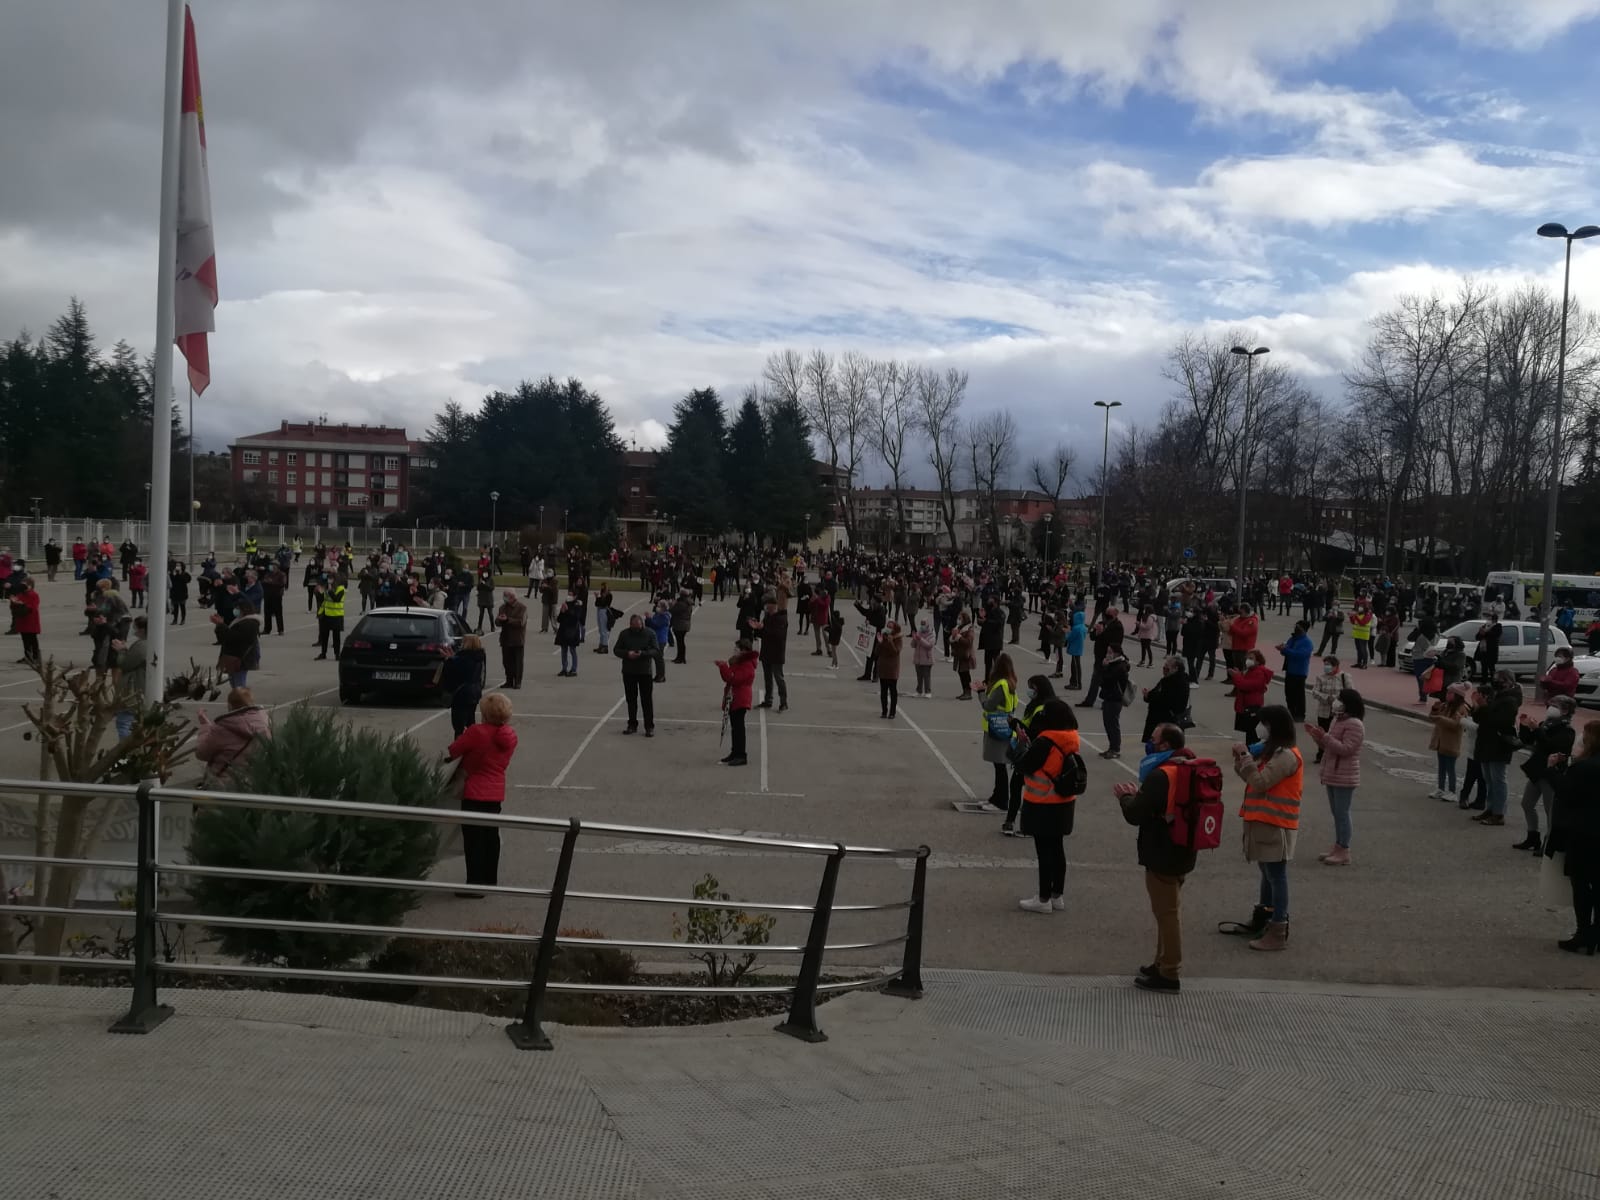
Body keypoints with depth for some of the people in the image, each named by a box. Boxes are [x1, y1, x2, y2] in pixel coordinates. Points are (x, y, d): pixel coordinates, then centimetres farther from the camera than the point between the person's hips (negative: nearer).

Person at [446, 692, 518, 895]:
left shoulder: (476, 732, -18)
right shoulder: (510, 736, 1)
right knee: (491, 836, 18)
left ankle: (475, 885, 0)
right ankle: (490, 879, 29)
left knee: (474, 840, -1)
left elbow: (450, 753, -12)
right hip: (496, 793, 7)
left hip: (475, 794, -6)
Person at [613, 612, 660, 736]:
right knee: (631, 699, 11)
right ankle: (632, 725, 22)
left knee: (647, 700, -1)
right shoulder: (624, 634, 2)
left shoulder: (650, 633, -5)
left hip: (645, 672, -3)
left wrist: (643, 654, -24)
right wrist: (627, 653, -17)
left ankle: (649, 727, 3)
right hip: (628, 672, 3)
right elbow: (616, 649, 2)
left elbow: (657, 651, -8)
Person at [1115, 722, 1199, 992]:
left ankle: (1169, 974, 8)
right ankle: (1164, 964, 31)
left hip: (1162, 857, -10)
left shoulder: (1161, 776, -24)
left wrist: (1125, 797, -4)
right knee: (1169, 910, 20)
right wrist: (1137, 794, 8)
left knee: (1166, 912, 0)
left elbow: (1135, 815, -23)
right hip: (1181, 853, 10)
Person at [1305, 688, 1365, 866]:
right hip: (1332, 775, 10)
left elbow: (1346, 749, -25)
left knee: (1342, 813, -6)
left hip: (1344, 777, -10)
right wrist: (1316, 736, 4)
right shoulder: (1337, 721, 14)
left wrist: (1325, 737, -27)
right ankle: (1337, 847, 23)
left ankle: (1344, 852, -1)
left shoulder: (1355, 725, -17)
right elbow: (1328, 746, 20)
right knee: (1336, 812, 15)